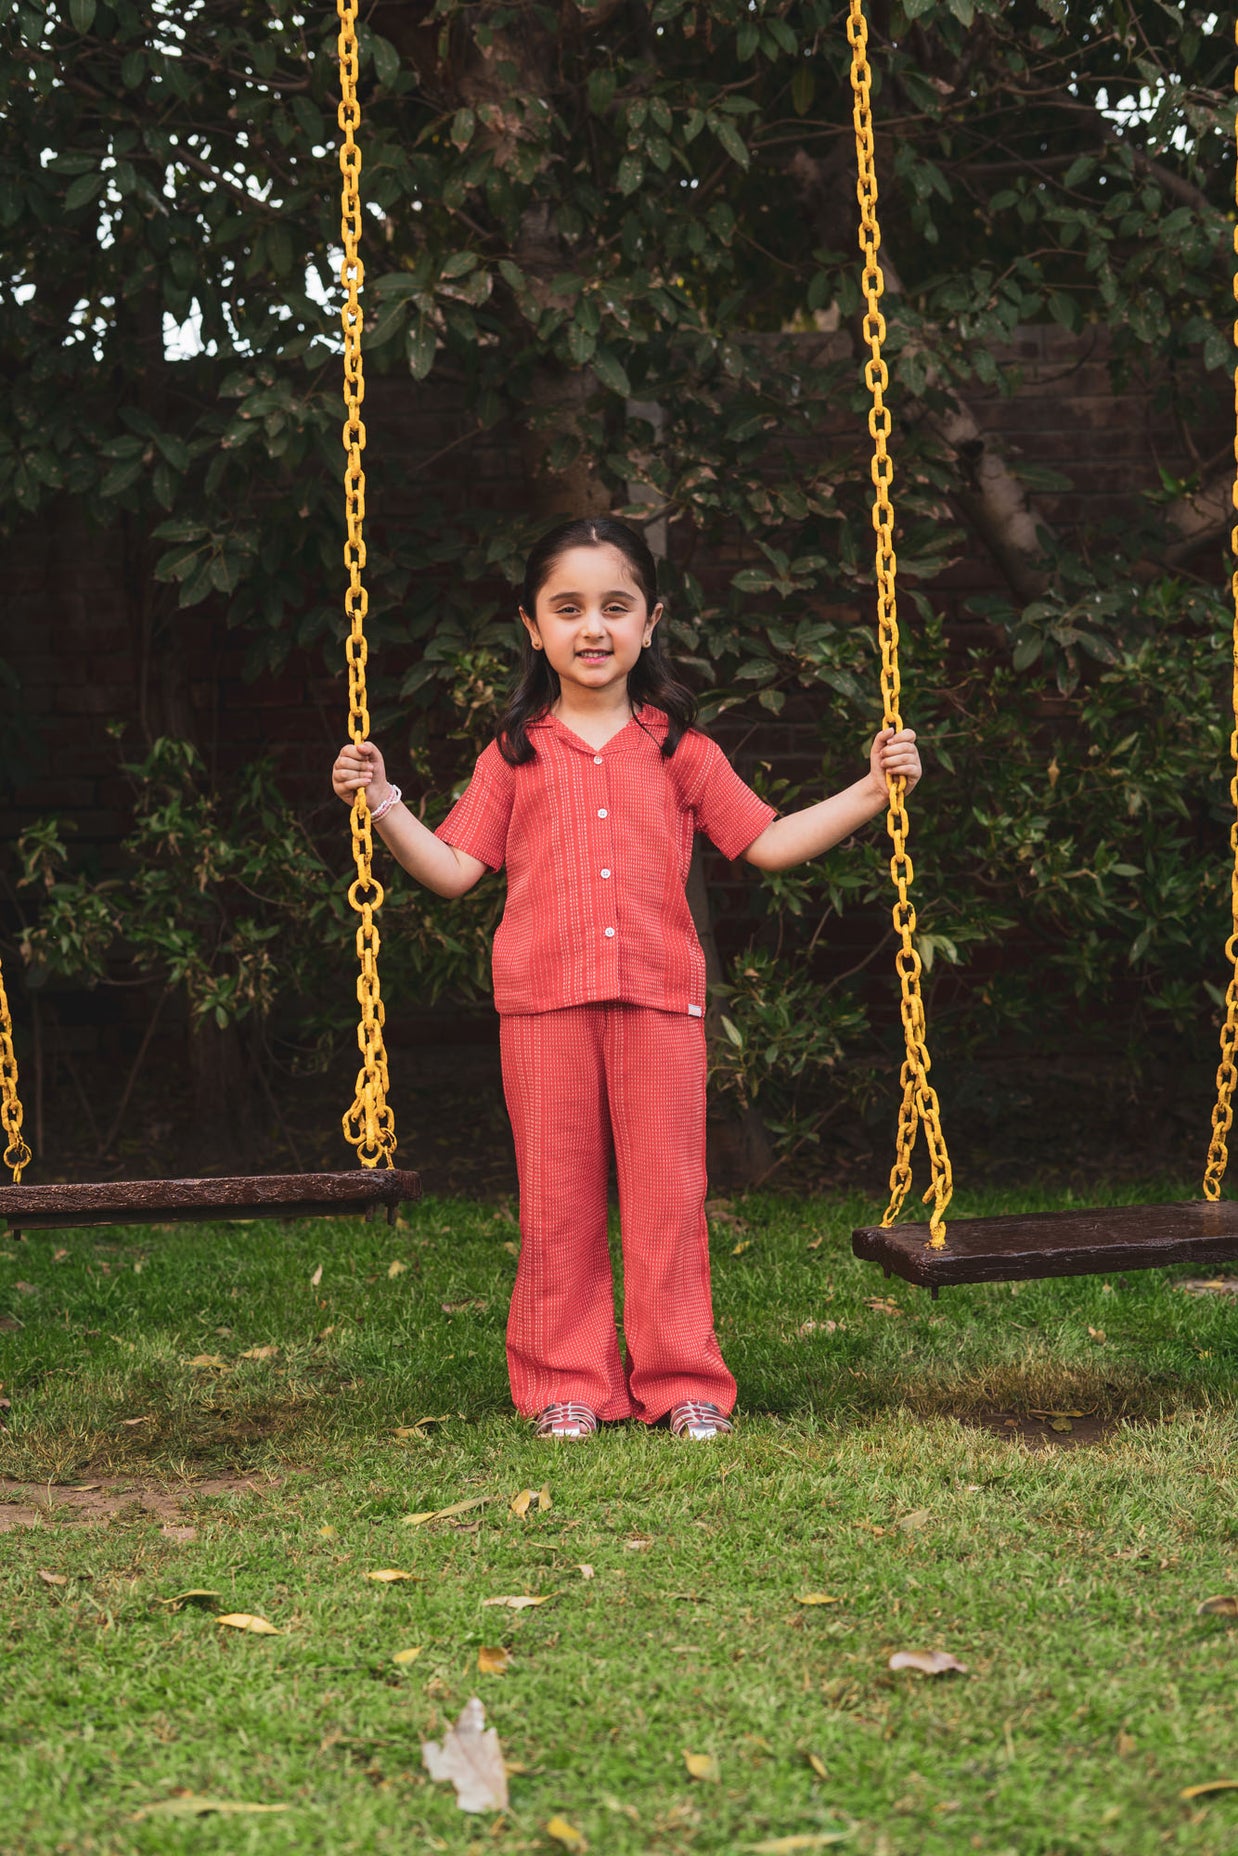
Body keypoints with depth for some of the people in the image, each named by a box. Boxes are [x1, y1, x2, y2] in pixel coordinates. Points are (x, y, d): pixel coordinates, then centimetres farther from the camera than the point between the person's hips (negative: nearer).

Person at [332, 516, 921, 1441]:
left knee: (669, 1193, 3)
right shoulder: (514, 756, 10)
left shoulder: (680, 750, 11)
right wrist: (381, 803, -3)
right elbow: (455, 869, 8)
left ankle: (681, 1379, 13)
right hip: (543, 1001, 0)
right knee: (558, 1198, 5)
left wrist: (872, 790, 5)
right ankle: (566, 1383, 14)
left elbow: (767, 842, 11)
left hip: (659, 996, 0)